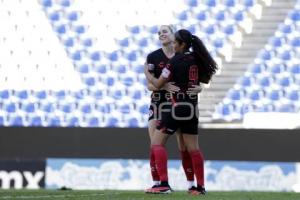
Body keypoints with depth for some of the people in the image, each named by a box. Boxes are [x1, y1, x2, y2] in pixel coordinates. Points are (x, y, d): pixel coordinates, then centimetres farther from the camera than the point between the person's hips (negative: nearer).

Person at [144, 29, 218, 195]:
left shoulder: (175, 61, -12)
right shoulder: (197, 60, 5)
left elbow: (158, 84, -6)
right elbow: (205, 80, 20)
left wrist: (147, 73, 10)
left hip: (176, 107, -7)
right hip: (192, 108, 7)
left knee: (156, 143, -1)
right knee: (193, 148, 11)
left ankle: (164, 184, -11)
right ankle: (200, 186, 11)